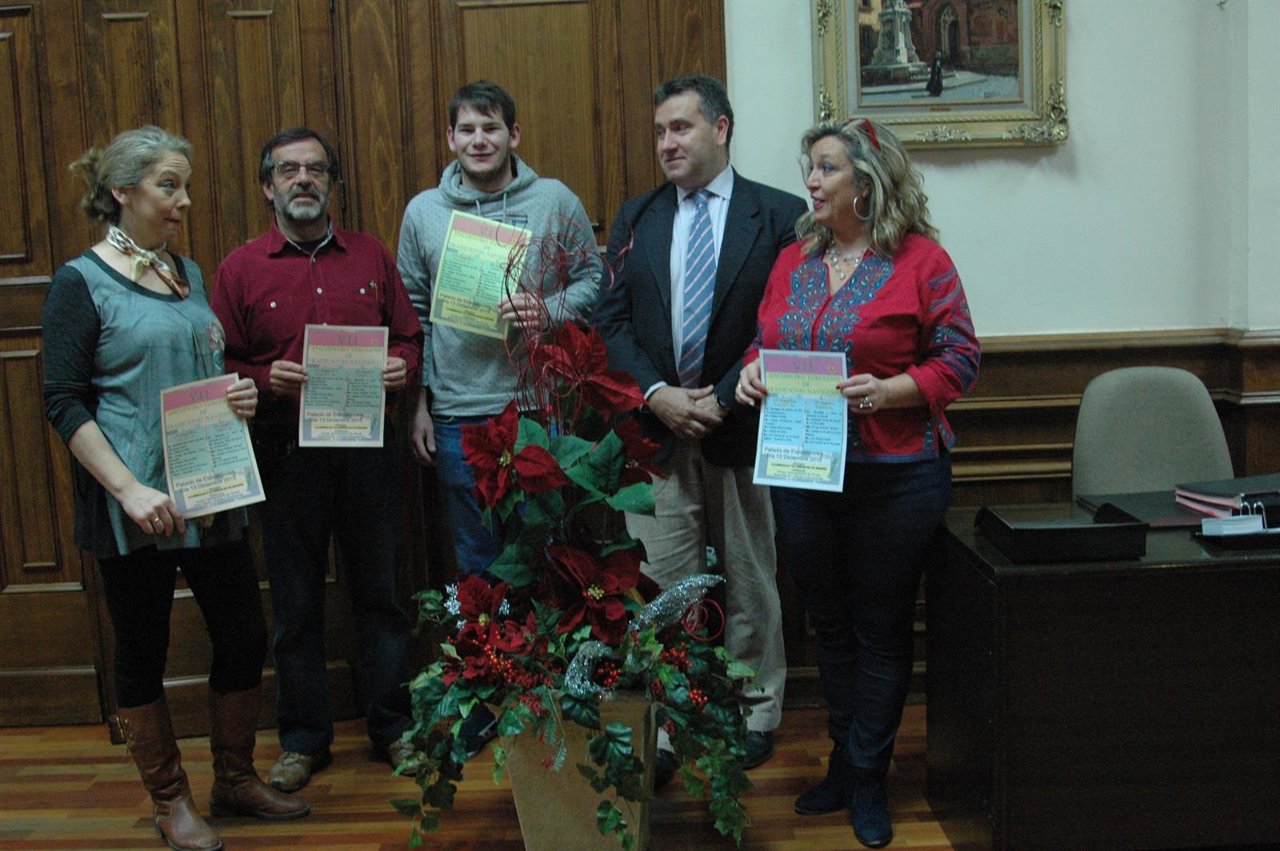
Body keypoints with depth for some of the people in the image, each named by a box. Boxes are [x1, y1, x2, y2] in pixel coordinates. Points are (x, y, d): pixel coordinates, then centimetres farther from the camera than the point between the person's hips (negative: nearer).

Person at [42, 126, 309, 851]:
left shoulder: (189, 273, 12)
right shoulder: (83, 282, -6)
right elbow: (64, 402, -11)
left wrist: (239, 395, 0)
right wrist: (129, 489, -19)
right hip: (137, 510, -6)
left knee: (245, 637, 10)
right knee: (143, 655, 7)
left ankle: (236, 780, 30)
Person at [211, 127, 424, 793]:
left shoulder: (371, 256, 8)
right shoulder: (240, 269, 2)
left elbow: (409, 337, 13)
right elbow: (220, 366, 2)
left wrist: (400, 366, -8)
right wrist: (265, 379, -17)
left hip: (368, 446, 2)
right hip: (286, 454, -1)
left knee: (378, 589, 10)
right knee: (295, 600, 9)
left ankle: (391, 724, 26)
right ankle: (303, 738, 24)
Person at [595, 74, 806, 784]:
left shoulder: (780, 215, 0)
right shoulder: (635, 219, 11)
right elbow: (612, 319, 5)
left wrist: (724, 397, -13)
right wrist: (657, 394, -9)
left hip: (743, 429, -2)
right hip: (656, 428, 2)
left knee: (751, 584, 11)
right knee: (658, 586, 3)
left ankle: (755, 713, 28)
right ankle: (660, 726, 14)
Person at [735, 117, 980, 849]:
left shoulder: (921, 259, -6)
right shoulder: (794, 260, 10)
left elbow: (959, 360, -7)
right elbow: (766, 342, 18)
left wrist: (888, 391, -21)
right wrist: (752, 374, -3)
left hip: (894, 475, -5)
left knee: (882, 629, 7)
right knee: (830, 624, 16)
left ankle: (868, 781, 21)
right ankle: (845, 764, 32)